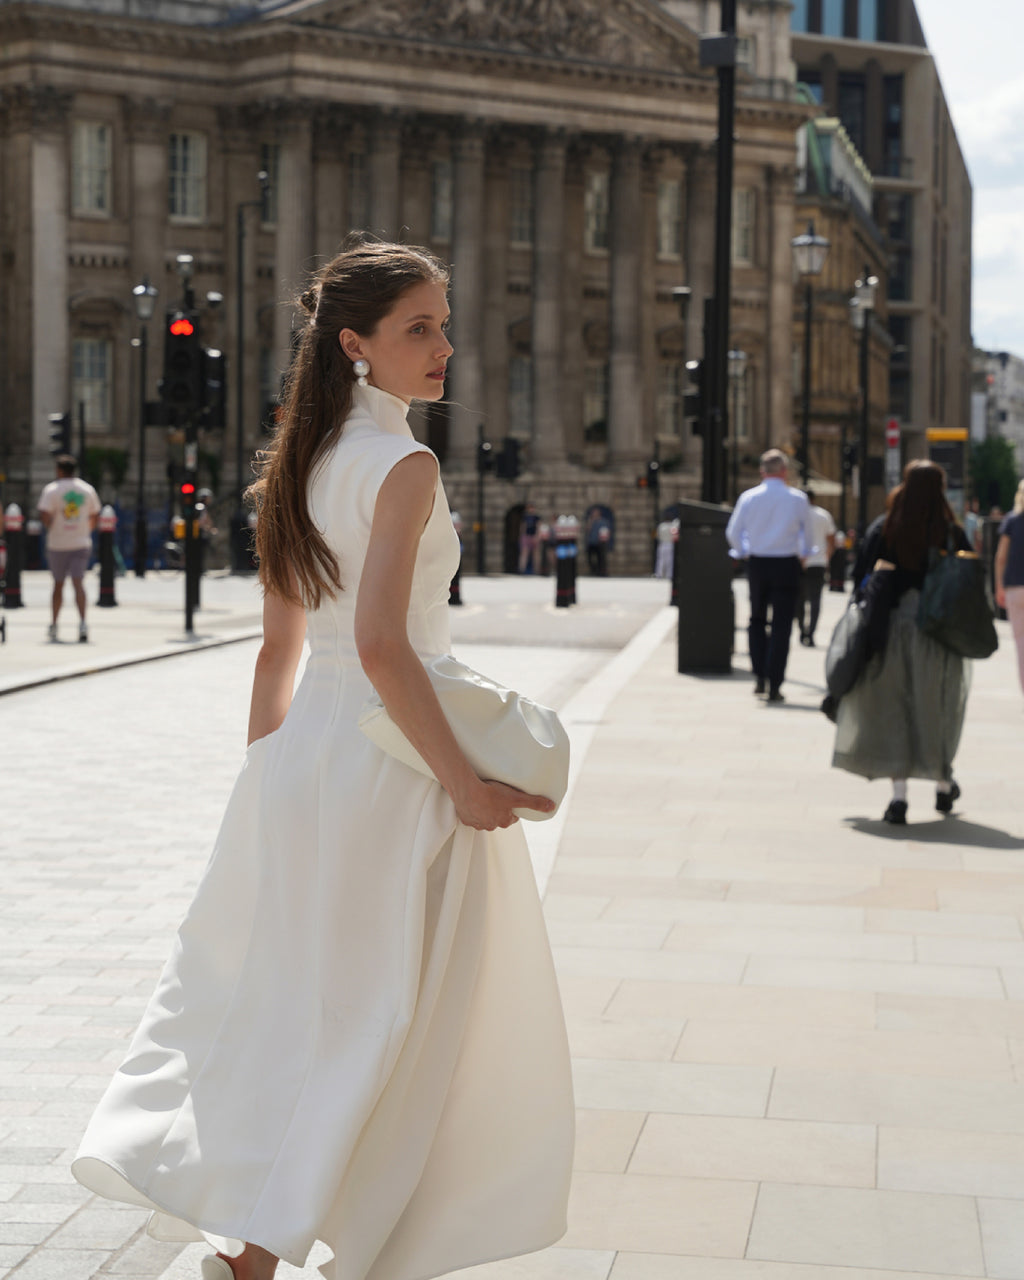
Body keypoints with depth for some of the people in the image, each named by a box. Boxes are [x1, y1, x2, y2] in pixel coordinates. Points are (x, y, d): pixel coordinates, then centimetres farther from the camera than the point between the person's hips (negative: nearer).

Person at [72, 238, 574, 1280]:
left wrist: (266, 777, 20)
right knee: (381, 1015, 3)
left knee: (285, 995, 18)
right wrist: (463, 782, -20)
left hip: (303, 752, 8)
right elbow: (382, 645, -25)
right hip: (387, 760, -8)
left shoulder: (304, 461, 10)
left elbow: (279, 648, 14)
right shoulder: (403, 464, -15)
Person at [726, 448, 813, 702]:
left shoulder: (748, 498, -2)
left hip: (757, 564, 2)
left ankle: (759, 676, 10)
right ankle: (774, 685, -2)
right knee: (781, 626, 2)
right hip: (787, 565, -2)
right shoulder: (798, 499, -5)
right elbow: (807, 536, 4)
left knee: (757, 620, 19)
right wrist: (802, 554, 22)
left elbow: (733, 533, 2)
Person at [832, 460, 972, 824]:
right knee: (937, 709, 17)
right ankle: (943, 786, 30)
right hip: (938, 631, 0)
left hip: (890, 628, 0)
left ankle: (899, 794, -6)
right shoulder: (952, 534, -5)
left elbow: (860, 577, -1)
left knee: (893, 710, 4)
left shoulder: (882, 530, -3)